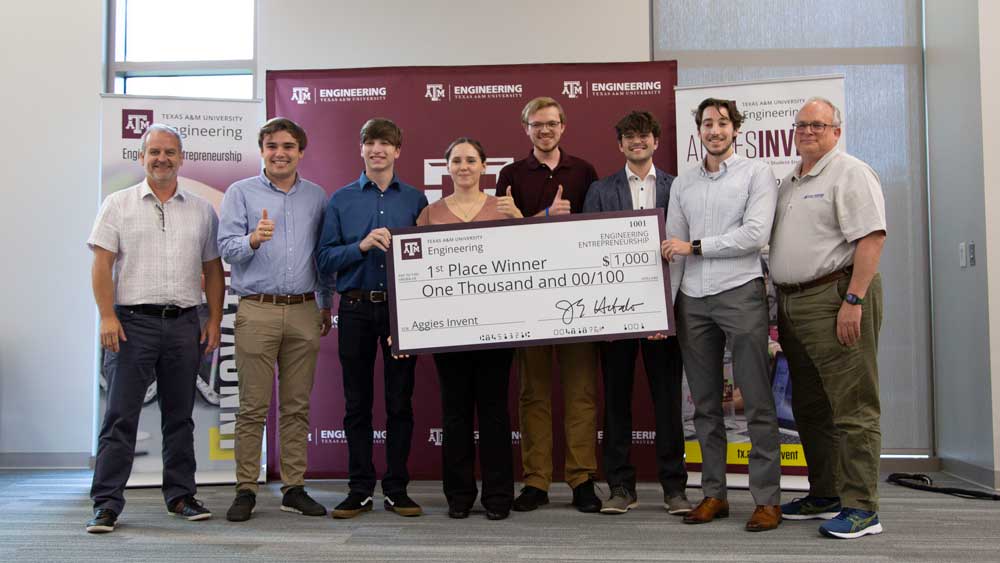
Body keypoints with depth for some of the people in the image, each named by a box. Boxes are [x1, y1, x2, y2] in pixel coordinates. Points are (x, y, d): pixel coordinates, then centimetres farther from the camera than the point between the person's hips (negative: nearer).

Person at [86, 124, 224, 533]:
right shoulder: (119, 205, 5)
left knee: (179, 415, 10)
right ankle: (107, 504, 2)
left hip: (184, 323, 3)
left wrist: (214, 321, 4)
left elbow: (213, 270, 12)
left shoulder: (201, 210, 11)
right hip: (134, 321, -2)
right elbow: (102, 265, -1)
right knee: (121, 416, -3)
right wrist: (108, 317, -11)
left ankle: (180, 496, 19)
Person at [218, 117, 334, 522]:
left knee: (297, 405, 6)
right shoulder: (241, 193, 5)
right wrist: (253, 239, -24)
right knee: (253, 406, -1)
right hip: (257, 310, -2)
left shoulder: (316, 197, 13)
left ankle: (294, 487, 13)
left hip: (303, 312, 3)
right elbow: (226, 246, -4)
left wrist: (326, 305, 17)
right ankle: (246, 490, 7)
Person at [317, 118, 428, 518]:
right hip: (356, 308, 0)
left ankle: (397, 489, 13)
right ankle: (360, 489, 14)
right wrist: (362, 246, -13)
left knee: (400, 401, 4)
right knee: (357, 403, 5)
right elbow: (325, 259, 1)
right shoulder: (341, 200, 8)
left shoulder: (415, 199, 8)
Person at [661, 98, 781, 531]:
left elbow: (755, 234, -9)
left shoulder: (756, 173, 4)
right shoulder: (682, 184, 16)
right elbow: (672, 250, 12)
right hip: (692, 300, 4)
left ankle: (767, 499, 3)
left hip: (740, 293, -4)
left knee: (757, 403, -3)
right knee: (705, 405, 8)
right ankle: (714, 495, 17)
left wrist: (695, 246, -6)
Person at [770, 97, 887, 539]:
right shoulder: (788, 183, 20)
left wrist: (853, 300, -21)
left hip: (835, 296, -9)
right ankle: (824, 496, 24)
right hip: (792, 301, 9)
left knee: (852, 407, -6)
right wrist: (783, 304, 17)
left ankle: (861, 508, -1)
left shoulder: (850, 174, -5)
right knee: (809, 407, 13)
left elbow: (871, 238, -15)